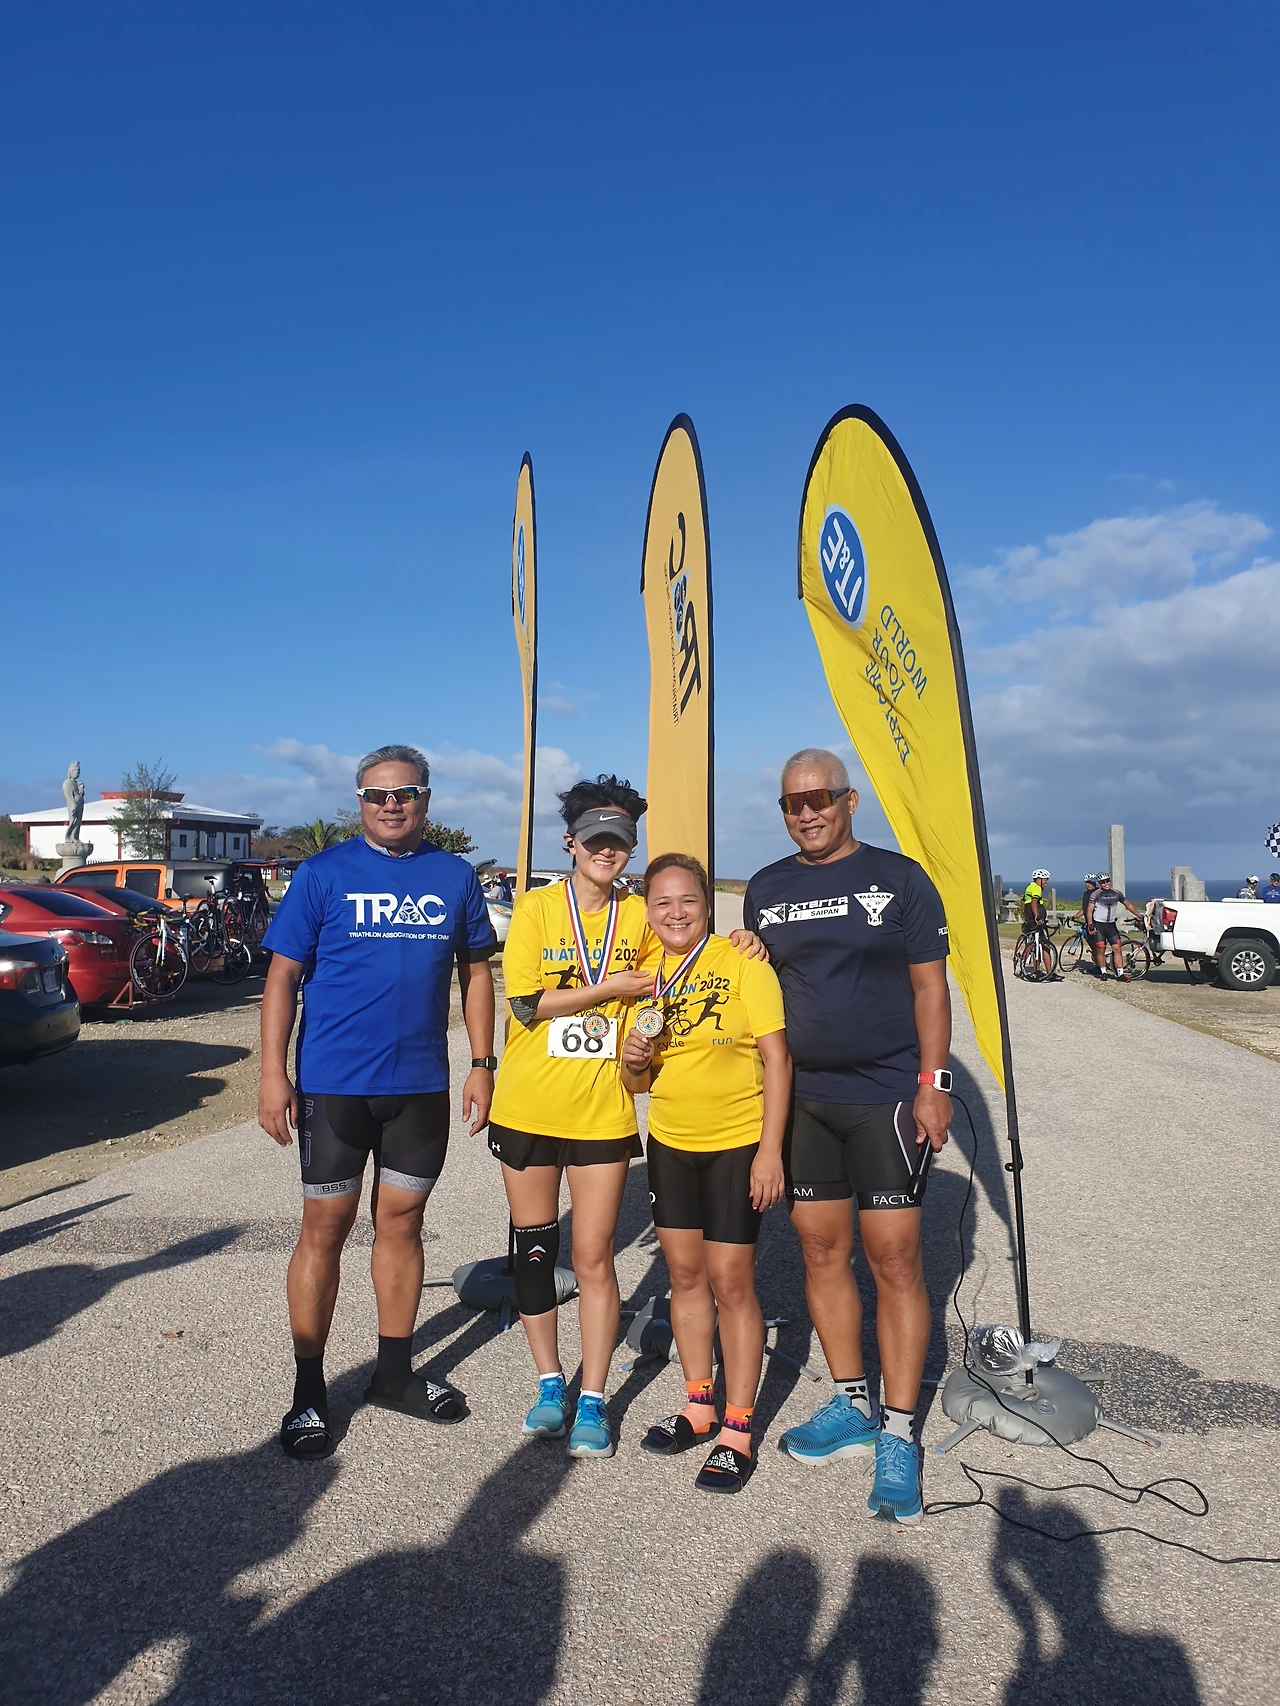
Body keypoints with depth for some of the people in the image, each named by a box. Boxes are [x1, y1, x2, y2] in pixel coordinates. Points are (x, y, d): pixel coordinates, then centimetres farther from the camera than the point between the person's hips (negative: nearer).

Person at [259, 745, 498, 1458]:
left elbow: (476, 972, 9)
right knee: (325, 1228, 6)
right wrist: (273, 1074, -10)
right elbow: (283, 977, -4)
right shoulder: (323, 873, -4)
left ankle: (395, 1372, 31)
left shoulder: (456, 877, 4)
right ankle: (309, 1389, 22)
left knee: (402, 1222, 14)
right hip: (333, 1083, -2)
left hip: (422, 1084, 3)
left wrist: (482, 1063, 3)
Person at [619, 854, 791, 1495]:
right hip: (670, 1143, 5)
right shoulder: (644, 975, 5)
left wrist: (770, 1149, -17)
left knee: (730, 1282, -1)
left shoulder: (741, 962, -11)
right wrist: (632, 1061, -12)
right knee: (685, 1275, 13)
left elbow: (776, 1058, -12)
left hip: (737, 1144, -5)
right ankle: (699, 1407, 29)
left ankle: (737, 1431, 13)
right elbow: (638, 1082, 12)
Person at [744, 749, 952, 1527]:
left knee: (895, 1259, -3)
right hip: (801, 1097, 4)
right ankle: (852, 1406, 27)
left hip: (886, 1096, -4)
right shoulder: (766, 889, 8)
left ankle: (898, 1435, 10)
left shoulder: (899, 878, -2)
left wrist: (933, 1083, -9)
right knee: (821, 1249, 10)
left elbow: (929, 986, -3)